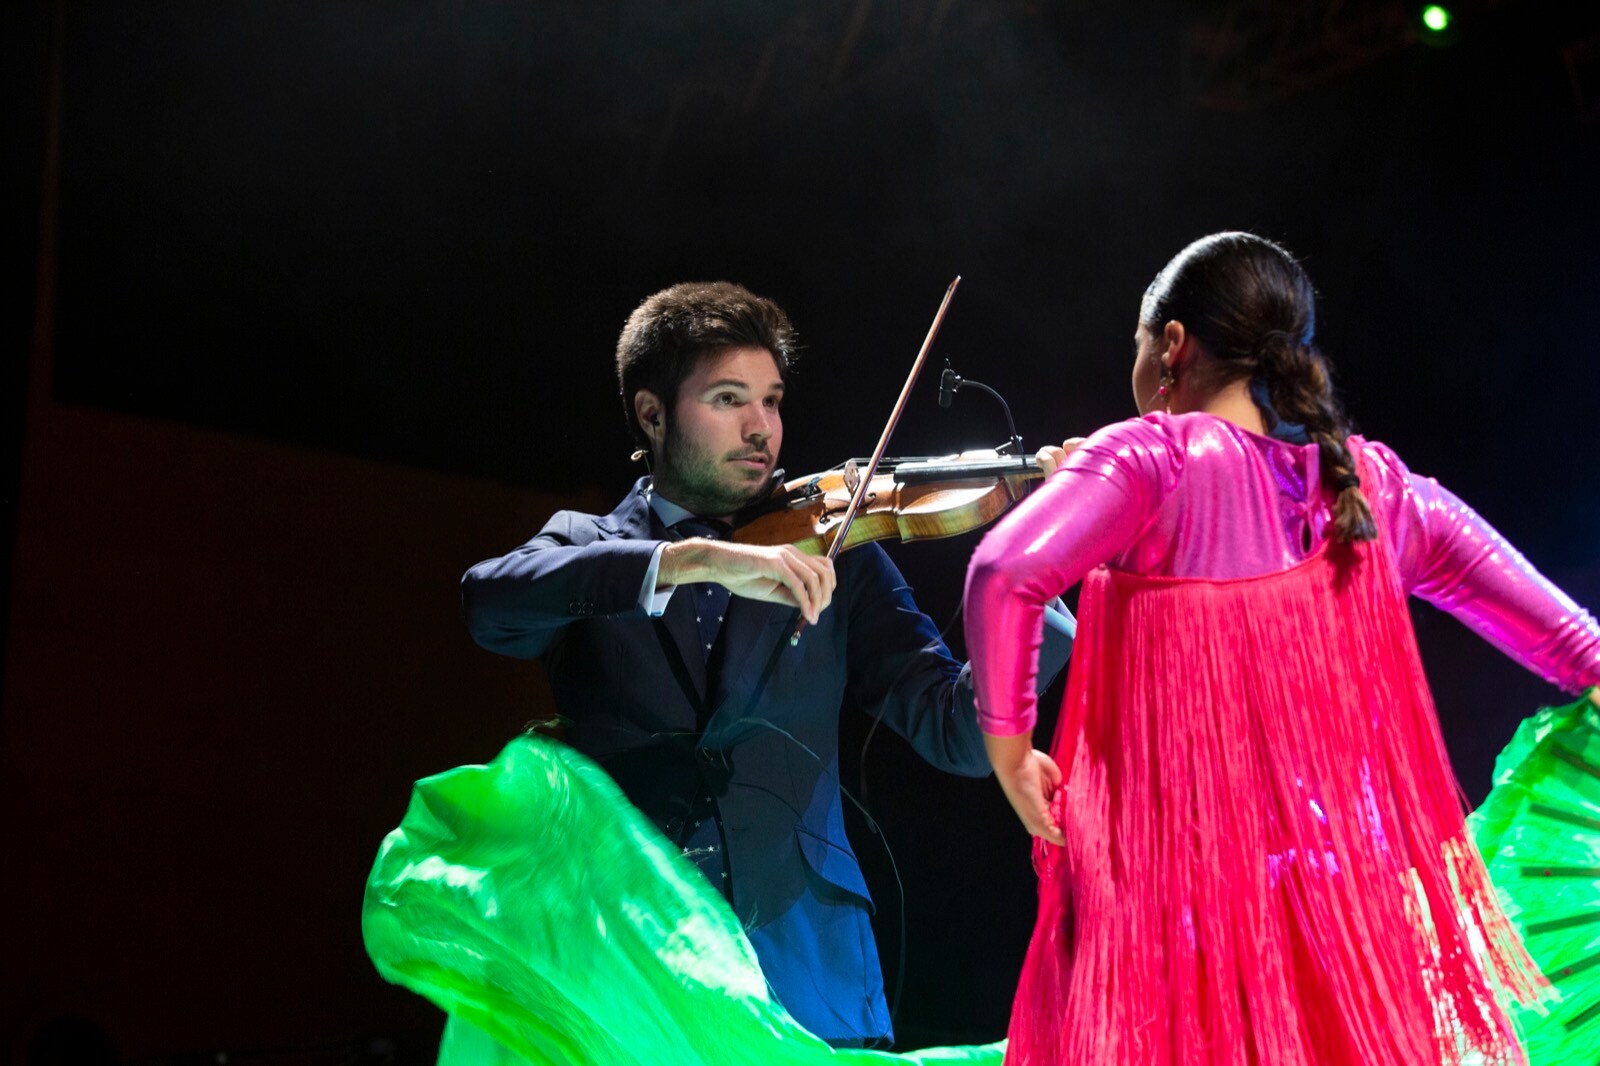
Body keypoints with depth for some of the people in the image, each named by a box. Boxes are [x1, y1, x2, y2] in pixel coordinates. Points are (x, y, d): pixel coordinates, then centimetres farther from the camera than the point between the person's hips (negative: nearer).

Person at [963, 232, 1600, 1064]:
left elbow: (1004, 571, -21)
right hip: (1350, 867, 5)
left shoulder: (1154, 458, -9)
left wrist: (1006, 739, -12)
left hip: (1181, 880, -5)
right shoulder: (1372, 480, 7)